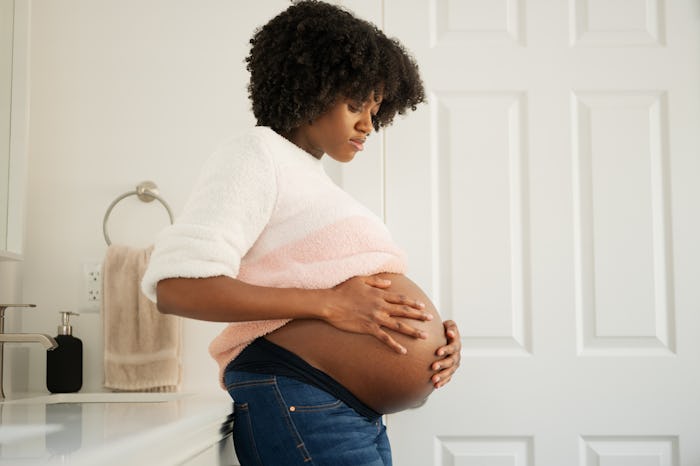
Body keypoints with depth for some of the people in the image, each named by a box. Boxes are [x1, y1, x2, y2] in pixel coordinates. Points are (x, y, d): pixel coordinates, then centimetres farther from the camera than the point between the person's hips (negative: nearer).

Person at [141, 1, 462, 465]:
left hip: (360, 417, 9)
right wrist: (329, 304, -19)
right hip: (300, 407, -9)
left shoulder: (315, 183, 24)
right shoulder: (257, 153, -3)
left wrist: (434, 337, 0)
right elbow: (177, 286, -18)